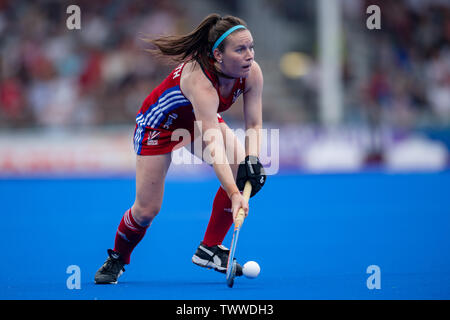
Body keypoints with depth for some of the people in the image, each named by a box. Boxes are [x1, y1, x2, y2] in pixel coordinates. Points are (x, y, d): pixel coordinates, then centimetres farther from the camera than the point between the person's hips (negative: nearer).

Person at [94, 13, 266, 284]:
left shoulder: (252, 73, -24)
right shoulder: (200, 81, -44)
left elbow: (254, 124, -14)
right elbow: (214, 145, -51)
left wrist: (253, 158, -34)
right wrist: (234, 194, -59)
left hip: (204, 119, 6)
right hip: (159, 123, -6)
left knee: (243, 168, -21)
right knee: (147, 209, -6)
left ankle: (209, 248, -8)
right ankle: (117, 260, 27)